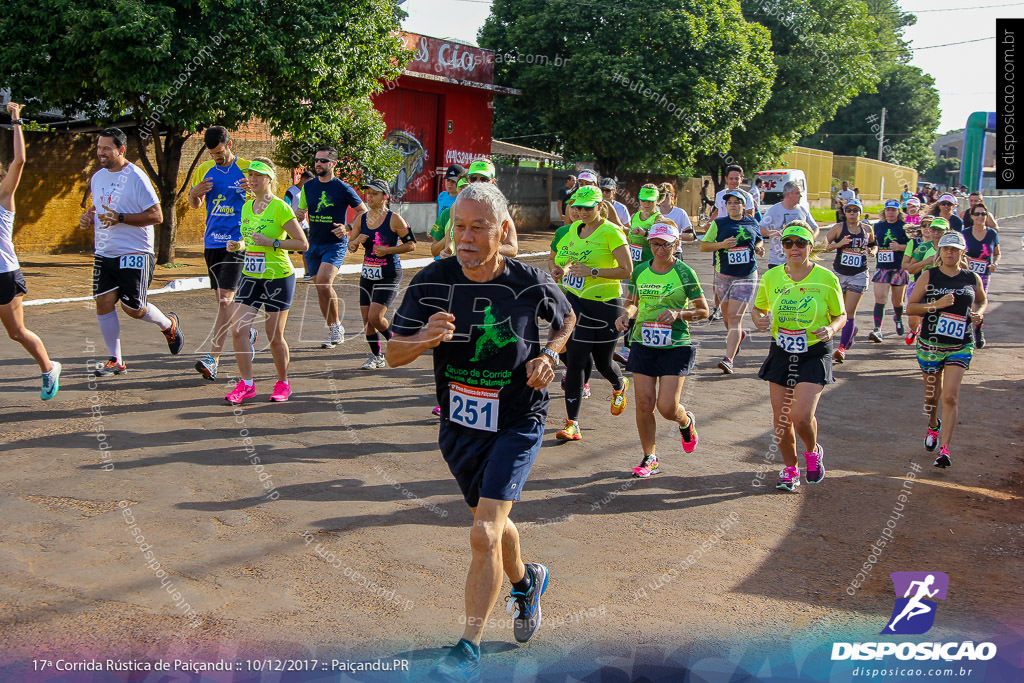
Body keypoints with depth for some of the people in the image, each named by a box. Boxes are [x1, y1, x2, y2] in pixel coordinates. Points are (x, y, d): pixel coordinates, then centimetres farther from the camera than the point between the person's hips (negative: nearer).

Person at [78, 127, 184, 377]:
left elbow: (156, 216, -14)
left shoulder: (136, 178, -11)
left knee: (133, 308, -5)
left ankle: (168, 324, 26)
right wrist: (89, 218, 5)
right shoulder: (97, 177, 12)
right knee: (104, 302, -2)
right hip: (104, 254, 6)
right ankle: (115, 361, 8)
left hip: (134, 254, -6)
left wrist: (120, 218, -23)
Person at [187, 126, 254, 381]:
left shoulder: (247, 169, -2)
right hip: (212, 242, 5)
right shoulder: (203, 170, 10)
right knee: (223, 298, 11)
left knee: (225, 298, -14)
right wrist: (194, 193, -2)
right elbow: (194, 205, 21)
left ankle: (213, 358, -16)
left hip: (237, 242, -5)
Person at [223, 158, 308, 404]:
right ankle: (246, 384, 5)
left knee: (274, 335, 1)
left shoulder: (280, 207, -9)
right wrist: (238, 245, 2)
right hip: (250, 275, 6)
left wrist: (272, 242, -21)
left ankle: (283, 383, 20)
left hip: (278, 276, -6)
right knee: (237, 329, -5)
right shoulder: (247, 206, 10)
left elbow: (302, 243, -10)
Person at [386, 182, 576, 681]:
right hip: (459, 425, 4)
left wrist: (548, 354, -10)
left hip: (517, 422, -3)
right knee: (490, 524, 22)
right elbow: (393, 354, -9)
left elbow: (566, 319, 9)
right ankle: (526, 582, 53)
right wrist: (425, 339, -30)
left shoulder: (530, 283, -13)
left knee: (484, 534, -16)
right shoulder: (431, 282, -11)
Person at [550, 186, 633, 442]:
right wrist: (562, 270, 4)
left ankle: (619, 387, 47)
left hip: (604, 305, -5)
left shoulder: (611, 232, -12)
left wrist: (592, 272, -24)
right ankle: (572, 424, -2)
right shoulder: (574, 229, 9)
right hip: (574, 302, 5)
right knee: (575, 363, -3)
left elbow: (627, 270, -16)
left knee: (603, 363, 9)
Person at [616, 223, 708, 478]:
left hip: (676, 346, -3)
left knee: (667, 407, -8)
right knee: (644, 404, -1)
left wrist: (678, 313, -17)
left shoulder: (685, 274, -5)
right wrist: (626, 315, -3)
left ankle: (686, 421, 30)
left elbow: (703, 311, 0)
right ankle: (649, 457, 16)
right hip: (643, 344, 3)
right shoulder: (639, 271, 5)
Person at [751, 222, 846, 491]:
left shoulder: (826, 279, -5)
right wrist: (759, 320, -7)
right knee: (781, 419, 5)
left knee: (802, 416, -15)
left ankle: (813, 451, 19)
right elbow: (757, 308, 16)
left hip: (815, 354, -3)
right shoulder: (771, 278, 2)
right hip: (781, 354, 3)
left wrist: (831, 329, -17)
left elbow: (841, 315, 5)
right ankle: (790, 469, 28)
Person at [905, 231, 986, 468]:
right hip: (930, 344, 0)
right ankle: (933, 426, 46)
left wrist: (979, 313, 0)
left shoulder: (973, 278, 3)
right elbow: (910, 307, -5)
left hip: (960, 346, 0)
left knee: (950, 396, -12)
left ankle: (944, 448, -11)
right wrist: (937, 304, -19)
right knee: (932, 393, 14)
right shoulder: (929, 276, -3)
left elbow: (982, 300, 22)